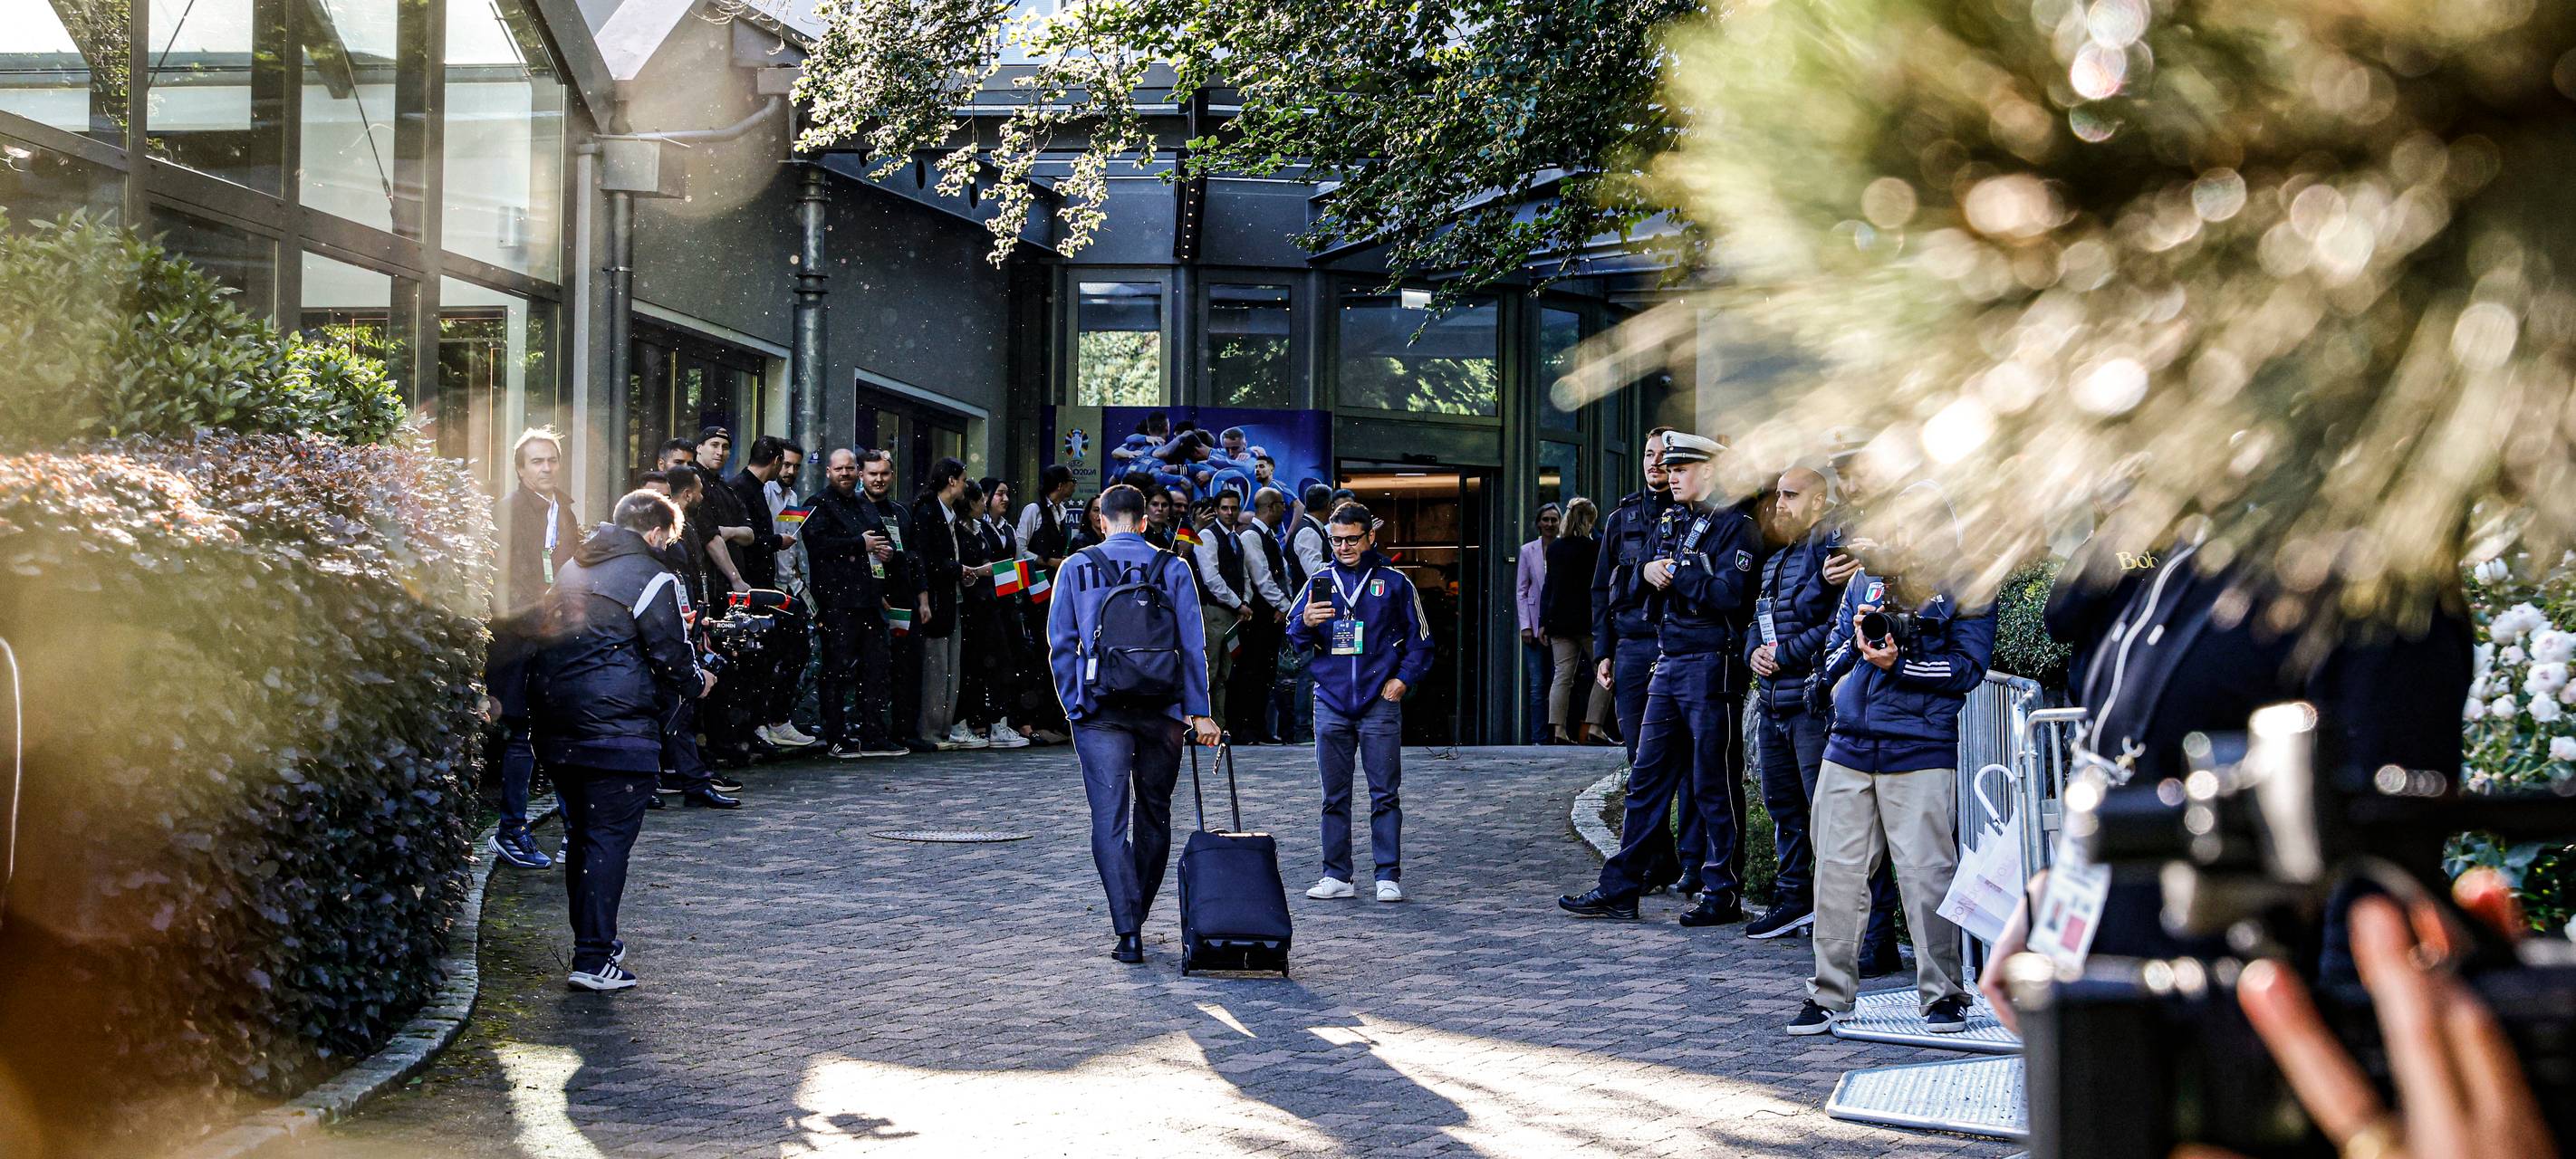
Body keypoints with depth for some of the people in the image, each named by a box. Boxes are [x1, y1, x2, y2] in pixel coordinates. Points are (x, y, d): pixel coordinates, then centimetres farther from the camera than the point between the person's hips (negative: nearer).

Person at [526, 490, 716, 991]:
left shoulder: (572, 569, 16)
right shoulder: (651, 578, -8)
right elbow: (671, 653, -8)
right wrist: (697, 683, 11)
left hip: (556, 719, 8)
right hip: (617, 721, -8)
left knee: (580, 832, 17)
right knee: (610, 835, -5)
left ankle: (594, 939, 28)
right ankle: (593, 960, -9)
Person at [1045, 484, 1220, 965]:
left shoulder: (1077, 569, 3)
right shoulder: (1172, 569, 4)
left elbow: (1061, 645, 2)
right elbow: (1193, 645, 1)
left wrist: (1072, 705, 9)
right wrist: (1199, 711, 3)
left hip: (1099, 709, -1)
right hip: (1161, 709, 1)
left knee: (1110, 820, -4)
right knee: (1154, 813, 17)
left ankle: (1128, 931, -15)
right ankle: (1137, 916, 29)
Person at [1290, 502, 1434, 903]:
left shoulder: (1393, 582, 4)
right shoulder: (1320, 582, 10)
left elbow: (1419, 638, 10)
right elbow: (1293, 637, 10)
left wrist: (1403, 679, -2)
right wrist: (1305, 624, -12)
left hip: (1379, 703, -2)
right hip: (1331, 701, 3)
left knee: (1385, 794, -2)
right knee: (1334, 795, 6)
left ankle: (1389, 877, 1)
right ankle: (1336, 875, 12)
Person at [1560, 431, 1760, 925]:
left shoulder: (1733, 525, -8)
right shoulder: (1671, 521, 16)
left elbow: (1731, 594, -20)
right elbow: (1638, 585, 17)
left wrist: (1675, 573, -14)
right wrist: (1647, 571, -5)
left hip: (1709, 665, -8)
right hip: (1667, 662, 8)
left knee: (1712, 782, -1)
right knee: (1647, 777, 8)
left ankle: (1723, 894, 8)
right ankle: (1620, 889, 10)